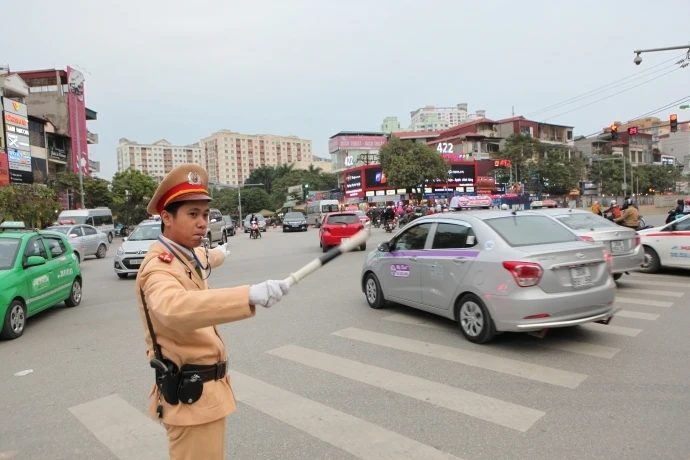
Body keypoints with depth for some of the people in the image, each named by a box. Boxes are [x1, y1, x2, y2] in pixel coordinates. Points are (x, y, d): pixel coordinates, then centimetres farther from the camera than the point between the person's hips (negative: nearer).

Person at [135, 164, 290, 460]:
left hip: (204, 388, 10)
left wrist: (219, 254, 54)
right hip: (191, 395, -10)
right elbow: (175, 307, -49)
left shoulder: (186, 255, 6)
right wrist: (250, 295, -61)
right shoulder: (159, 267, -25)